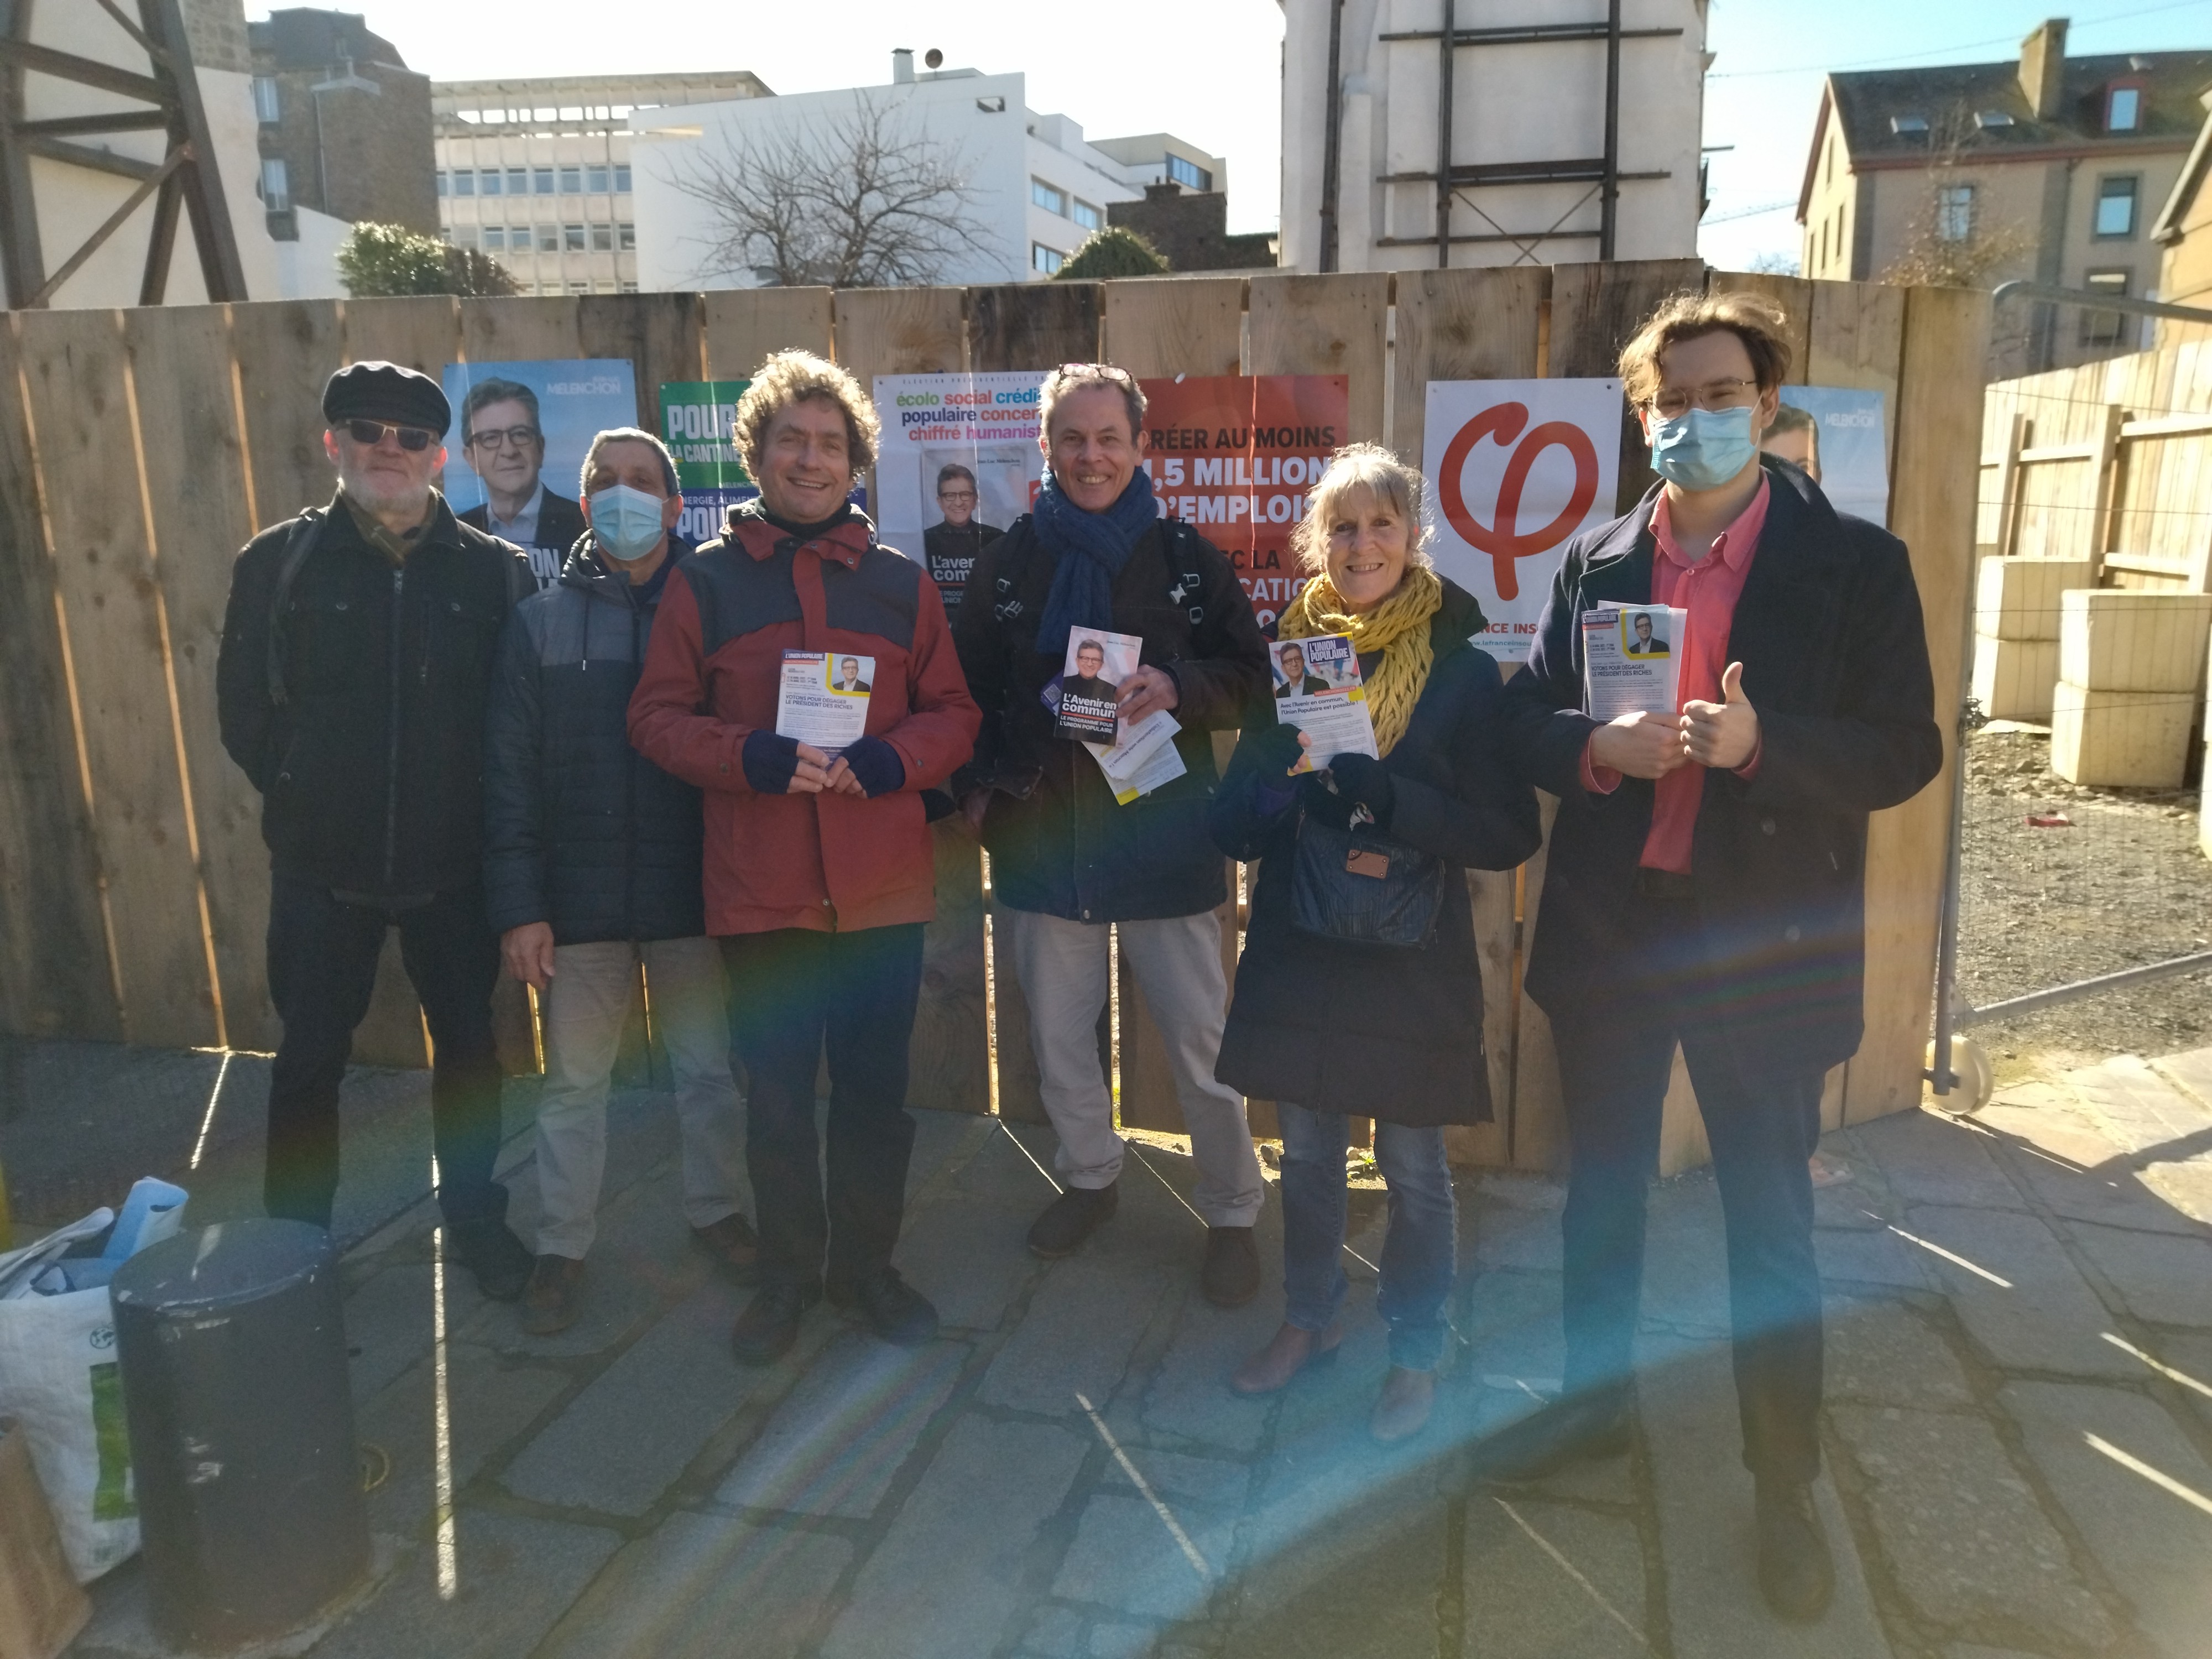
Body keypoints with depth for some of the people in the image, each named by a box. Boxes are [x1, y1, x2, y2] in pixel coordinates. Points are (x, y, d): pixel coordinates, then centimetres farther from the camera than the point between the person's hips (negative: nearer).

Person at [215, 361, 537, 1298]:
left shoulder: (495, 571, -3)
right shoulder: (277, 563, -1)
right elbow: (243, 708, 3)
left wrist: (485, 811, -5)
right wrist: (307, 797, 0)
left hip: (455, 863, 0)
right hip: (321, 866, 0)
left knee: (467, 1044, 13)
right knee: (309, 1056, 11)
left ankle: (474, 1219, 32)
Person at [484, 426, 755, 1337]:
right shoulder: (542, 620, 1)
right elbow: (509, 772, -1)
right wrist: (518, 904, -7)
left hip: (692, 891, 0)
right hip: (579, 896, 0)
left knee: (709, 1069, 13)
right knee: (573, 1083, 11)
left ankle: (715, 1209, 35)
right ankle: (562, 1246, 27)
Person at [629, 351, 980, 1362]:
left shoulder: (901, 584, 7)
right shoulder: (705, 581, 4)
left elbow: (952, 714, 7)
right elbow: (657, 717, 1)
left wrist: (885, 763, -13)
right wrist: (755, 759, -16)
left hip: (883, 887, 1)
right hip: (759, 889, -1)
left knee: (875, 1089, 11)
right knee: (777, 1096, 10)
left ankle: (866, 1264, 31)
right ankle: (789, 1273, 30)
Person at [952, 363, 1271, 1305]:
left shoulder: (1184, 556, -1)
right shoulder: (1011, 560, 5)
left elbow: (1251, 679, -1)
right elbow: (969, 688, 11)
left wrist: (1178, 688, -19)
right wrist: (976, 784, 0)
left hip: (1161, 830, -3)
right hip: (1040, 829, 3)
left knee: (1200, 1038, 0)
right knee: (1056, 1034, 15)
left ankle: (1231, 1216, 19)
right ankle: (1089, 1178, 39)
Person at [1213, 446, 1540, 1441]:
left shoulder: (1461, 669, -7)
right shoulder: (1287, 657, 3)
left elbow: (1509, 834, -11)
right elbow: (1235, 824, 4)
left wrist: (1386, 799, -25)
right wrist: (1289, 783, -18)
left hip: (1411, 961, -3)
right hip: (1297, 950, 3)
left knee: (1413, 1171, 10)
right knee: (1306, 1154, 17)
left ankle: (1415, 1353, 30)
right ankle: (1309, 1321, 38)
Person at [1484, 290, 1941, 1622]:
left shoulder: (1856, 563, -5)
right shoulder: (1595, 562, 5)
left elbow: (1906, 751, -8)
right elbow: (1530, 719, 6)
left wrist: (1759, 741, -25)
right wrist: (1598, 748, -16)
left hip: (1768, 945, -3)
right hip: (1609, 927, 4)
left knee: (1771, 1223, 9)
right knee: (1602, 1191, 18)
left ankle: (1787, 1484, 29)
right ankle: (1596, 1402, 39)